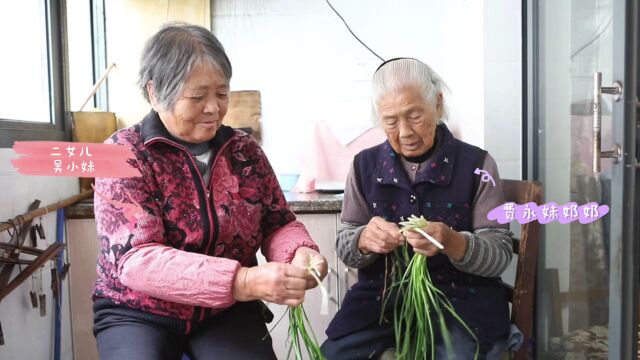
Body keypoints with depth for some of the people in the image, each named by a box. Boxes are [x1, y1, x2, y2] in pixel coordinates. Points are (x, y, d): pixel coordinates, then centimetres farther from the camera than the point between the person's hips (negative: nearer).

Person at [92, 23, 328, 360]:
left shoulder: (245, 150, 0)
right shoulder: (122, 155, -12)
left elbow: (278, 223, 8)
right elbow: (136, 260, -23)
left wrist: (299, 252, -16)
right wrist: (243, 282, -34)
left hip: (227, 311, 3)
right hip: (138, 313, -3)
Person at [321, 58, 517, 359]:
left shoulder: (476, 163, -4)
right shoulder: (364, 165, 3)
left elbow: (500, 254, -5)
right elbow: (344, 247, 6)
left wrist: (452, 242, -26)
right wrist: (365, 240, -19)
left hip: (460, 296, -2)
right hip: (382, 294, 3)